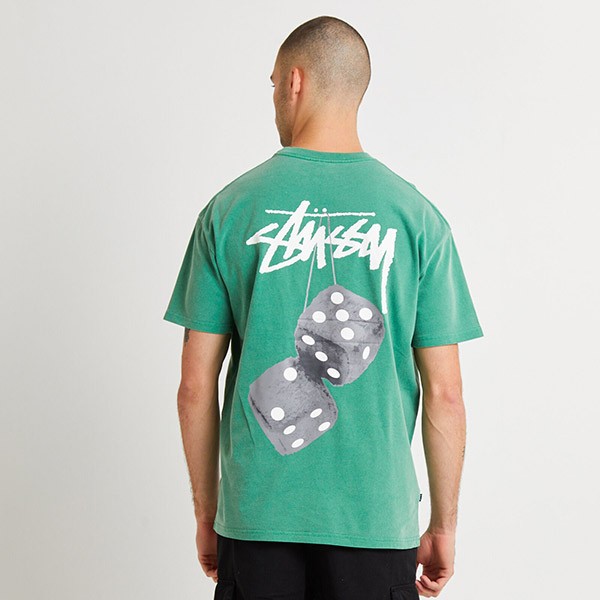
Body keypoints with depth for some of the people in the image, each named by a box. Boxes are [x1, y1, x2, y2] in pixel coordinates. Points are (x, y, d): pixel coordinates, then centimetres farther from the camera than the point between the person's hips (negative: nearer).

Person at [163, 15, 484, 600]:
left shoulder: (229, 209, -3)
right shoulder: (416, 216, -4)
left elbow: (195, 386, -1)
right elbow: (444, 393, -4)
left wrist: (207, 513, 10)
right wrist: (443, 526, 8)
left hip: (255, 515, 0)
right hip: (377, 518, 0)